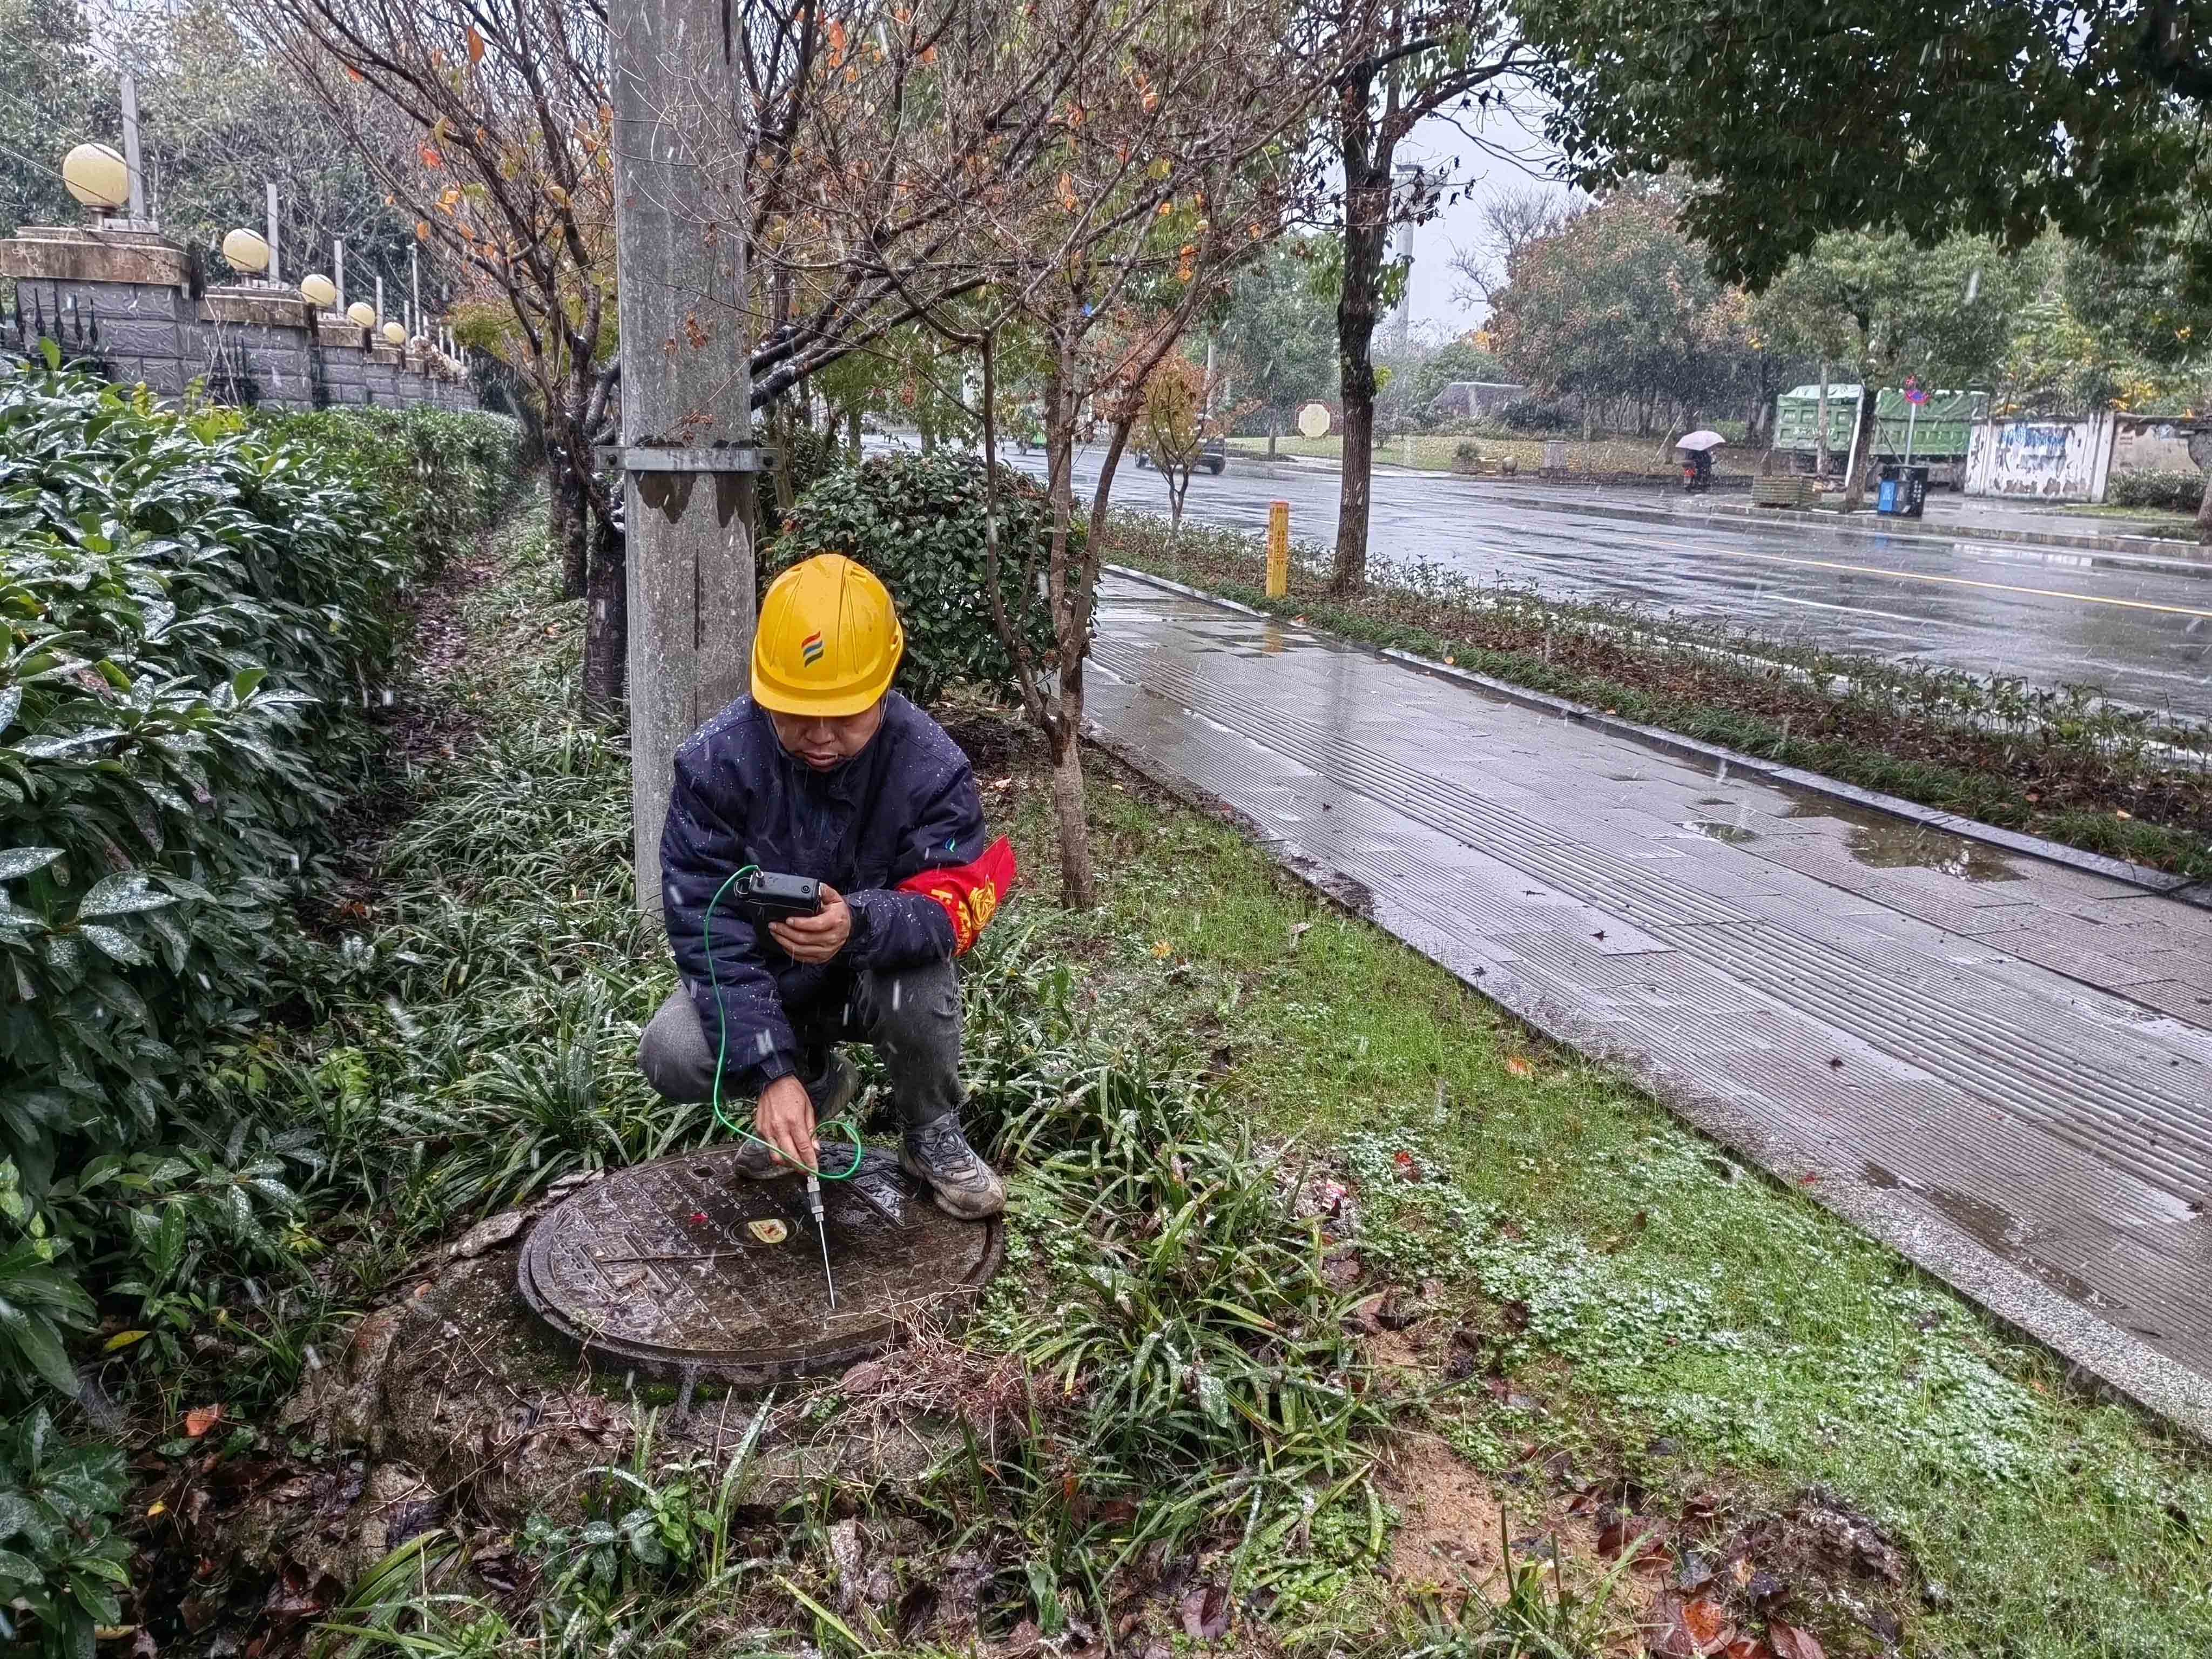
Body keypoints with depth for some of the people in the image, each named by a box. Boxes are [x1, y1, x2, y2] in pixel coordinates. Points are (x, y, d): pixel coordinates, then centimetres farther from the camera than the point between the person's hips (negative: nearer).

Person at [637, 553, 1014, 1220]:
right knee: (672, 1057, -25)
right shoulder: (714, 761, -23)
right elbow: (708, 928, -25)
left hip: (875, 980, -1)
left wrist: (859, 925, -53)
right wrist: (772, 1072, -35)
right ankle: (815, 1078, 8)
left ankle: (931, 1136, -3)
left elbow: (953, 902, -29)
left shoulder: (930, 764, -23)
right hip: (765, 979, 2)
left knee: (919, 981, -35)